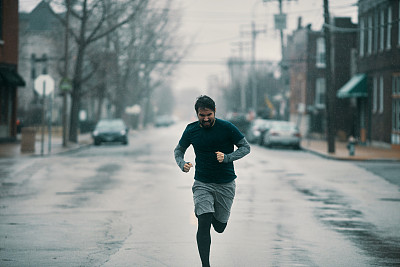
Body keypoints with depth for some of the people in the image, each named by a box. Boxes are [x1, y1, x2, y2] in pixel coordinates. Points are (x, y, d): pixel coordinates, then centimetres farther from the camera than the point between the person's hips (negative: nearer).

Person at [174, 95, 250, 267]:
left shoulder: (227, 128, -10)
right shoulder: (191, 130, -3)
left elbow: (246, 147, -3)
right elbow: (179, 150, 13)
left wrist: (227, 158, -20)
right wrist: (182, 164, -10)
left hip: (225, 185, 0)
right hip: (202, 184, 0)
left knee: (219, 227, 9)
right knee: (203, 224, -16)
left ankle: (216, 215, 46)